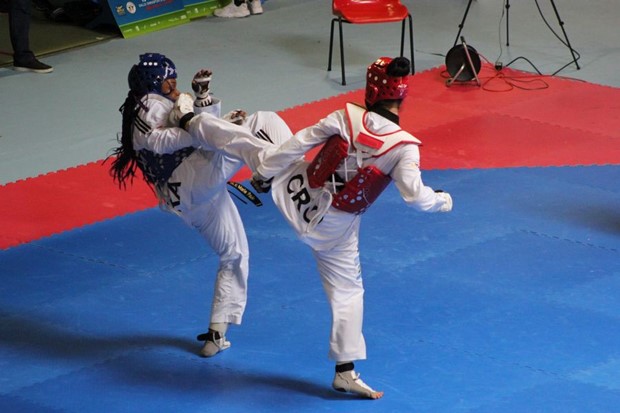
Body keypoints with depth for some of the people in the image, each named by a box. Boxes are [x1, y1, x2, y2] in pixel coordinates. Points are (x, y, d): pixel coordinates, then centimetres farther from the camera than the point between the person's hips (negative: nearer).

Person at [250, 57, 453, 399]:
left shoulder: (346, 117, -16)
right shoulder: (404, 147, -22)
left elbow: (298, 144, -10)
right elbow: (416, 197, -24)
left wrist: (263, 173, 3)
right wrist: (444, 201, -2)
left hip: (297, 193, 1)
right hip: (334, 226, -1)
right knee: (346, 290, 16)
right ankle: (346, 371, 19)